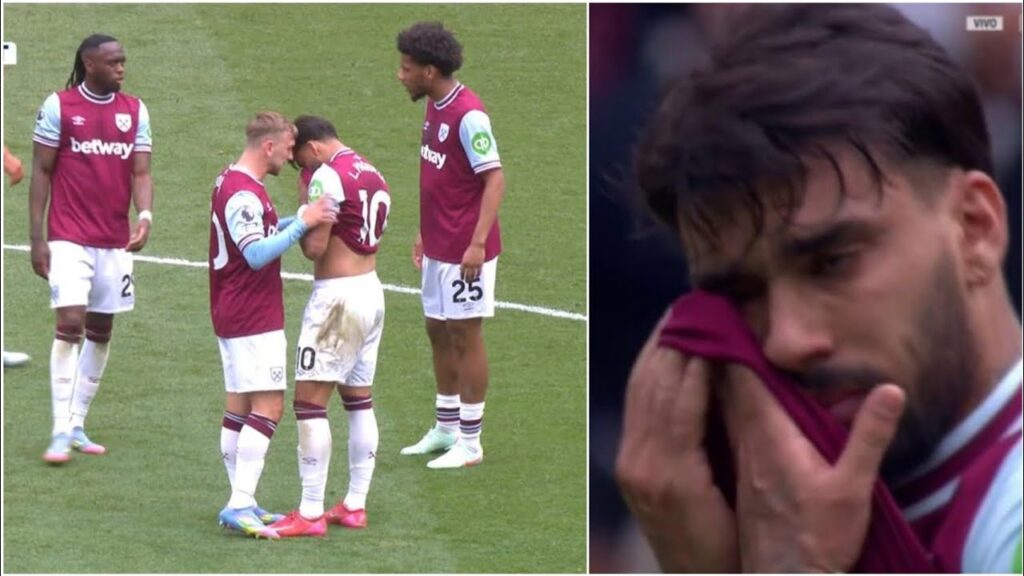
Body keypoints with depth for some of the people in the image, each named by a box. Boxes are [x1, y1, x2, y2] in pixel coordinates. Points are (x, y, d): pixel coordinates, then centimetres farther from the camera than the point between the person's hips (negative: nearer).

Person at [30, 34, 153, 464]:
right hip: (69, 237, -5)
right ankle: (61, 432, -11)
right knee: (70, 323, -15)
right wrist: (37, 239, -5)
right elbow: (41, 172, -1)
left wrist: (144, 216, -16)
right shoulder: (58, 106, -4)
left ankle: (76, 425, 20)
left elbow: (140, 172, 4)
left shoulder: (134, 111, 6)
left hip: (116, 241, 5)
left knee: (101, 331, 9)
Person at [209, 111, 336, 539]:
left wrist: (298, 218, 14)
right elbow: (257, 254, -27)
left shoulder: (231, 183, 14)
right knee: (268, 407, -13)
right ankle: (240, 504, -19)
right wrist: (302, 224, -28)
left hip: (232, 314, 11)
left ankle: (241, 504, 15)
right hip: (254, 319, -11)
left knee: (238, 407, 11)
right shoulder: (243, 193, -18)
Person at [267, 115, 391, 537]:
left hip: (337, 296, -9)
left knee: (310, 401, -7)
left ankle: (310, 514, -8)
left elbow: (315, 247, -18)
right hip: (372, 290, 10)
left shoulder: (327, 177, -14)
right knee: (359, 399, 15)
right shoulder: (374, 176, 14)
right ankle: (355, 504, 19)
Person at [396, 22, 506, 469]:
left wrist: (477, 243, -25)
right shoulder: (433, 106, 9)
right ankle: (446, 428, 28)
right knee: (438, 331, 15)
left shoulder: (468, 115, -19)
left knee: (466, 336, -1)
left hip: (465, 251, -9)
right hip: (438, 246, 9)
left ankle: (470, 442, 7)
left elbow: (494, 180, -21)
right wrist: (424, 233, 20)